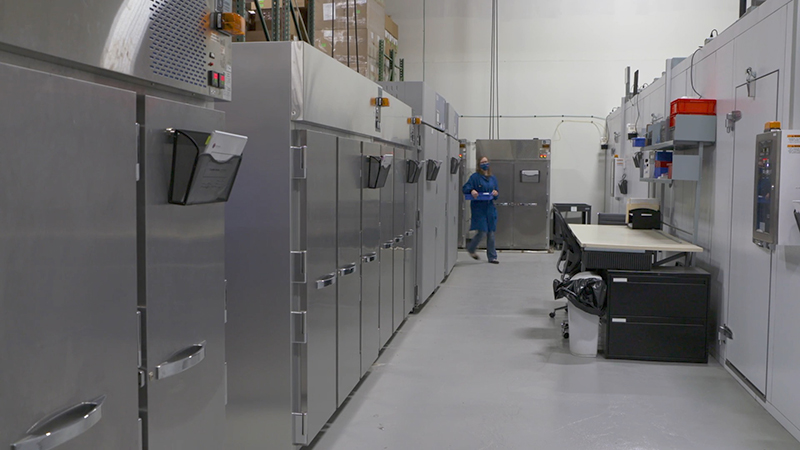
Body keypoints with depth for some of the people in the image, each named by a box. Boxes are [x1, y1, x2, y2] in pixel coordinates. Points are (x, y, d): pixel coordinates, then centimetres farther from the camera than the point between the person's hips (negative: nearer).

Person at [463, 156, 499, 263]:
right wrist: (472, 191, -27)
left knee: (491, 233, 6)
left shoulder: (493, 178, 14)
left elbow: (496, 194, 17)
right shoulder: (475, 177, -3)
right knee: (482, 232, -9)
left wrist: (495, 193, -6)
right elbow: (465, 188, -7)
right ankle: (471, 248, 19)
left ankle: (492, 257, 14)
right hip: (479, 208, -5)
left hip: (490, 208, 5)